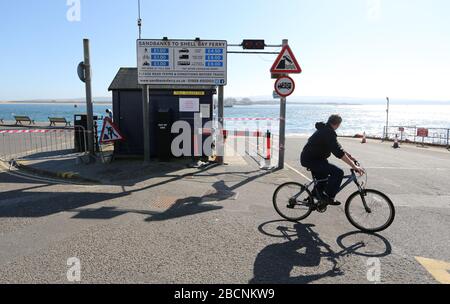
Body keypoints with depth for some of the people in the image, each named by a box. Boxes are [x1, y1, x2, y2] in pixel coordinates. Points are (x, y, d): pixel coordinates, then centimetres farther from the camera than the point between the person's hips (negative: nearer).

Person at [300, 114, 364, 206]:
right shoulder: (329, 133, -19)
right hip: (311, 160, -11)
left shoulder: (324, 130, 14)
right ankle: (329, 197, -9)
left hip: (308, 158, 11)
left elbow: (337, 147, 20)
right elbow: (339, 152, -27)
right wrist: (354, 166, -27)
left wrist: (349, 156, 15)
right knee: (338, 172, -18)